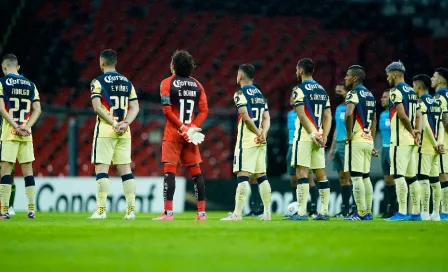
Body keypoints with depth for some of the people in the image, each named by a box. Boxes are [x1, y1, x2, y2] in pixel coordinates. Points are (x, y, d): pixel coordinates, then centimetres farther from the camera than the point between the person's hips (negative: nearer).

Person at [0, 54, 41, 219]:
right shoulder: (30, 85, 12)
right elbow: (37, 109, 6)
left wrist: (16, 127, -12)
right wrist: (26, 126, -3)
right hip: (26, 134, 4)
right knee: (28, 170, 8)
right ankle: (31, 210, 6)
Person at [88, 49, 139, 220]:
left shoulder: (98, 82, -4)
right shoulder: (127, 82, 13)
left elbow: (97, 108, -14)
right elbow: (135, 107, 7)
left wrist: (114, 123, -12)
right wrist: (125, 123, -4)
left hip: (105, 130, -5)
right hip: (124, 132, 5)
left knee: (101, 169, -3)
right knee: (125, 169, 7)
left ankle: (101, 210, -9)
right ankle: (131, 210, 4)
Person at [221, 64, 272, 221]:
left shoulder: (241, 93, -8)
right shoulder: (260, 94, 17)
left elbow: (246, 117, -16)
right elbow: (266, 118, 10)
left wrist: (259, 133, -8)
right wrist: (263, 133, -5)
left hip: (247, 139, -7)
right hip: (260, 142, 7)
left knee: (242, 175, -10)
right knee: (261, 176, 11)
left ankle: (237, 213, -14)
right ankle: (267, 212, 12)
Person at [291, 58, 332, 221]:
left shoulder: (300, 90, -7)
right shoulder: (322, 90, 15)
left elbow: (302, 115, -16)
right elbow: (328, 116, 11)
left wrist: (312, 134, -15)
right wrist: (324, 136, 4)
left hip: (305, 136, -7)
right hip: (319, 137, 7)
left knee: (302, 172, -9)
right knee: (321, 173, 9)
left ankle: (302, 212, -15)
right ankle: (324, 212, 10)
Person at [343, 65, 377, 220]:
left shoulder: (354, 93, -10)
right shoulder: (370, 95, 17)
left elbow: (348, 114, -27)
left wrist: (349, 133, -15)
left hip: (356, 140, -9)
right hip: (368, 141, 9)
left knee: (356, 177, -7)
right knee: (365, 177, 12)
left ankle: (361, 213, -9)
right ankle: (368, 212, 12)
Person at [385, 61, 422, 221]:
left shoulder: (396, 91, -10)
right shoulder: (411, 92, 18)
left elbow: (402, 115, -17)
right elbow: (418, 116, 16)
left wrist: (412, 132, -5)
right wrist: (418, 132, 2)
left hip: (400, 140, -9)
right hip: (411, 141, 9)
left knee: (398, 175, -9)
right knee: (411, 176, 10)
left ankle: (402, 212, -15)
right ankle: (415, 213, 11)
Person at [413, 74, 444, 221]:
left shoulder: (421, 102, -9)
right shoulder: (436, 103, 16)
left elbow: (425, 125, -16)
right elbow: (440, 126, 10)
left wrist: (434, 143, -10)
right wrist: (439, 142, -2)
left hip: (425, 147, -8)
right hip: (434, 148, 8)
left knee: (422, 178, -8)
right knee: (434, 179, 9)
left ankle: (424, 212, -12)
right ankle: (436, 213, 10)